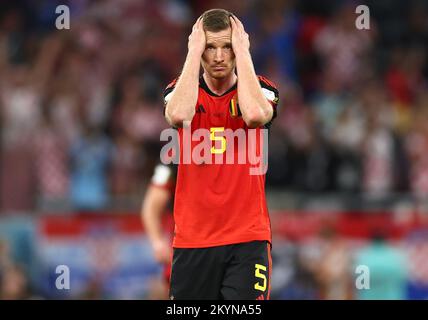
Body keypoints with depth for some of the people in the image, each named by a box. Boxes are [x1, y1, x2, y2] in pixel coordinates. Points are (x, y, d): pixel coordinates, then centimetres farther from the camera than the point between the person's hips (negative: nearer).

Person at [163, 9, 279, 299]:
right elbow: (179, 115, -21)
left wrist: (242, 51, -13)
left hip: (248, 238, -2)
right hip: (192, 238, 2)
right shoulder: (181, 90, 4)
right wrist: (194, 51, -13)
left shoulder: (262, 90, 2)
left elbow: (254, 114, -22)